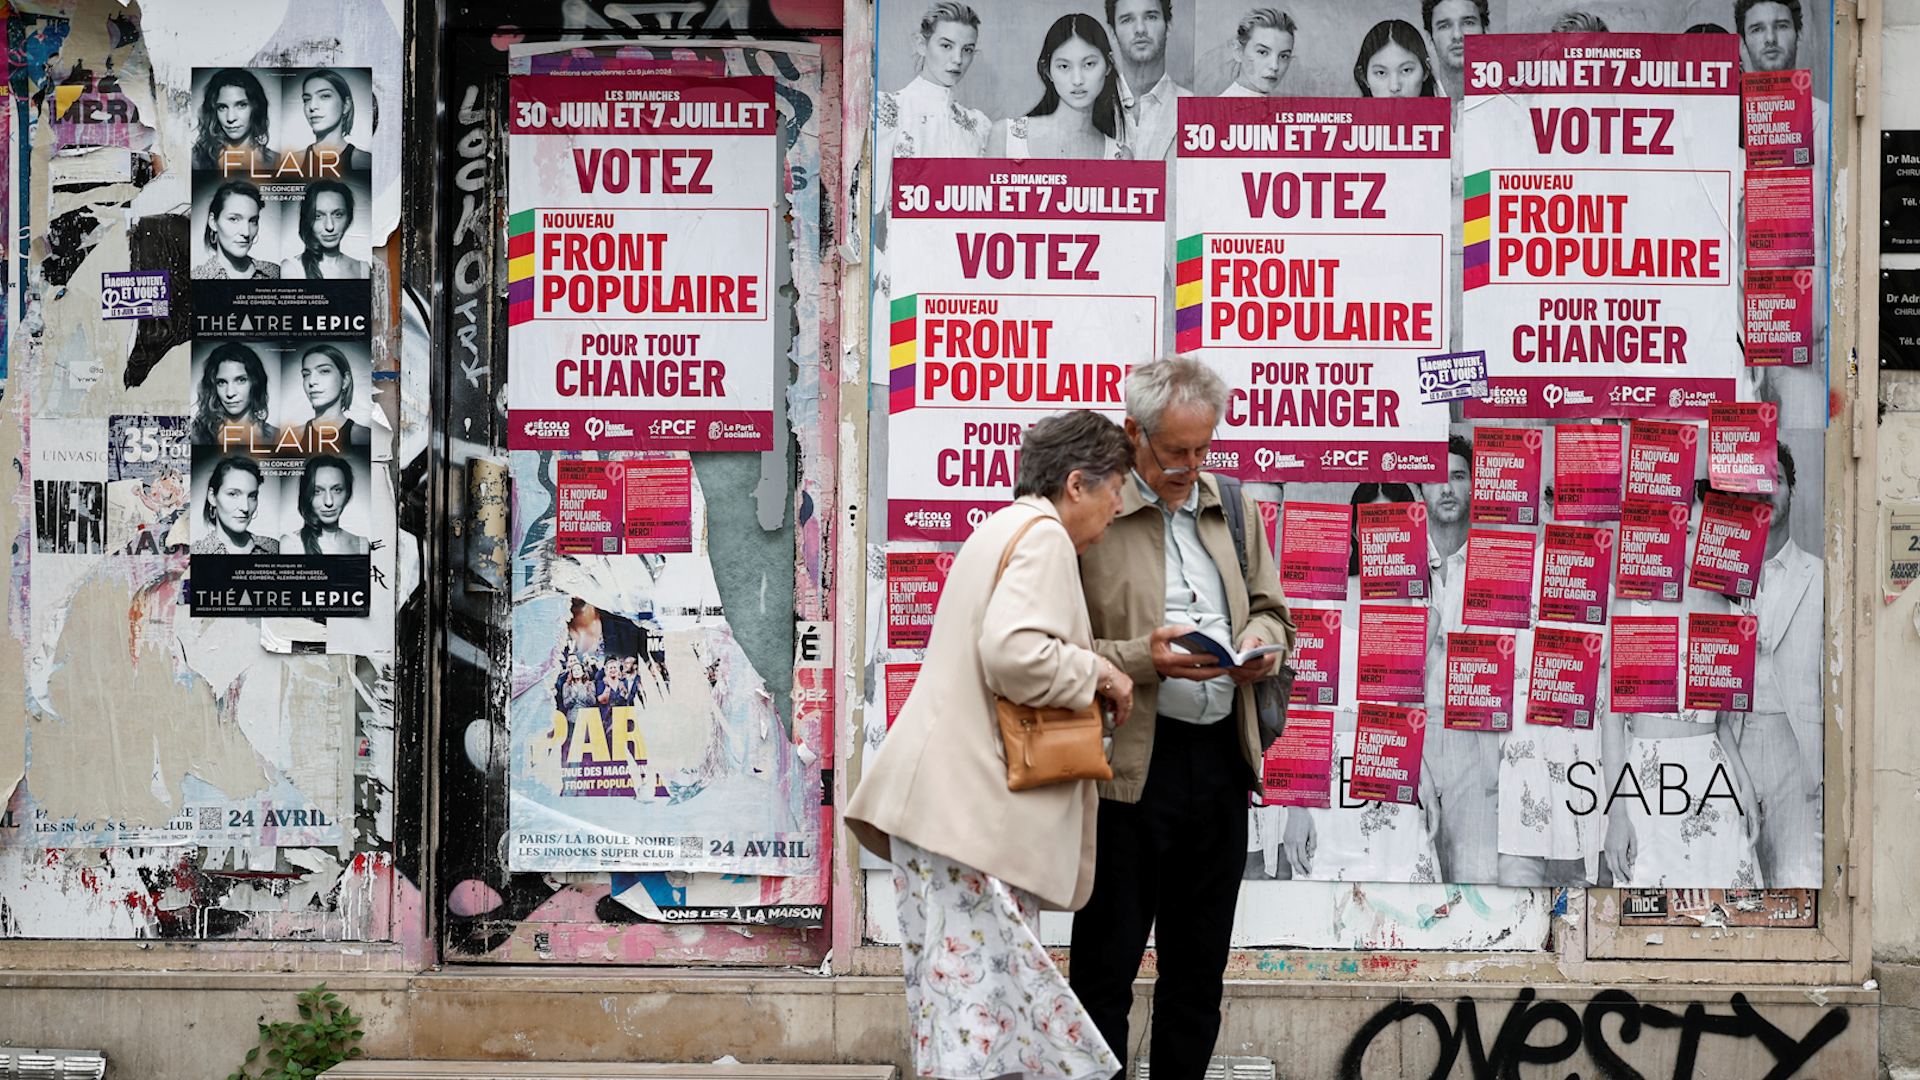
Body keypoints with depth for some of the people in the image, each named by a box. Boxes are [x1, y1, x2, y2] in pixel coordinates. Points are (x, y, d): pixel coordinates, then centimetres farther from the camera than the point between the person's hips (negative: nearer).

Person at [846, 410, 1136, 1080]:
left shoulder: (1006, 528, 24)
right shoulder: (1043, 537, -9)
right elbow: (1016, 655, -23)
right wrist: (1098, 674, -8)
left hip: (960, 802, 11)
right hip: (970, 805, -11)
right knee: (981, 990, -13)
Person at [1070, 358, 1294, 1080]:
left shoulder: (1233, 507, 13)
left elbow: (1270, 609, 22)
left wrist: (1260, 643, 0)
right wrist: (1144, 658, -21)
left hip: (1221, 756, 6)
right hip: (1131, 764, -6)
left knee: (1199, 965, 14)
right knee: (1107, 965, 1)